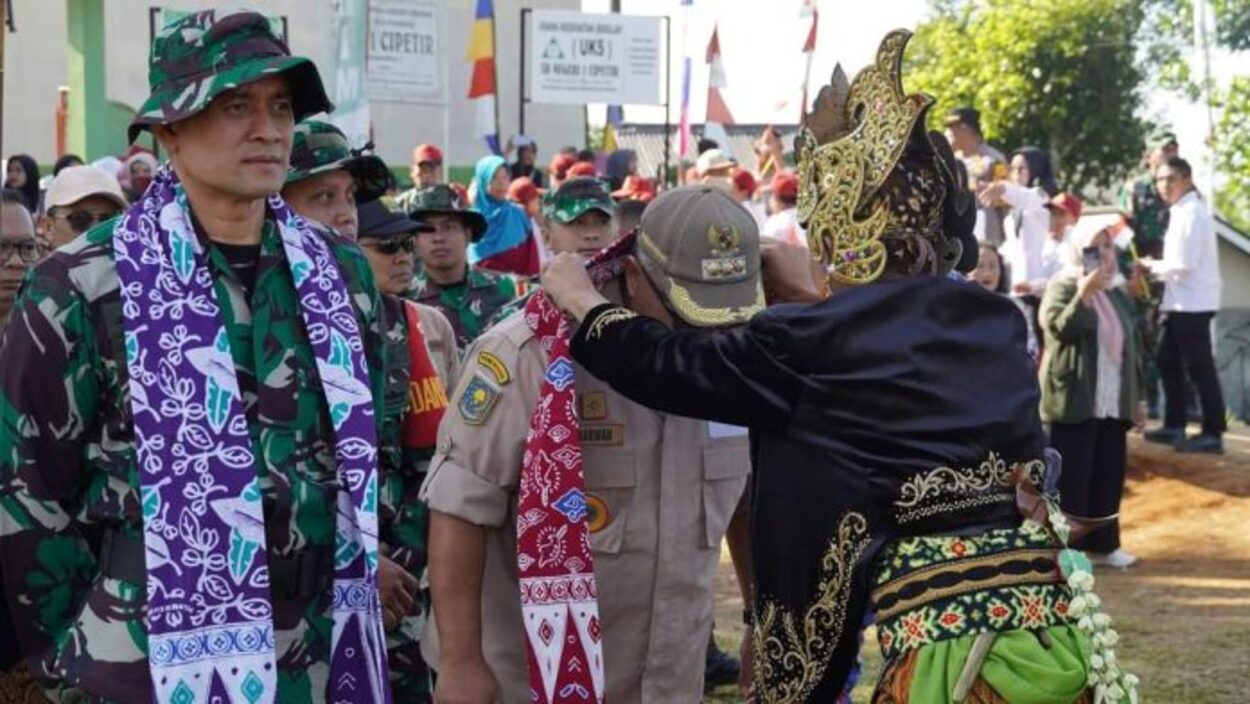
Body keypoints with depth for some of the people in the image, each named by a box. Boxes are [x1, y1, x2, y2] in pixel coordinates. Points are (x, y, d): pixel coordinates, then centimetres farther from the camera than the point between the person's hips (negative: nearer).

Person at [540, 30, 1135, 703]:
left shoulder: (812, 345, -8)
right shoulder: (995, 321, 9)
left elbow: (674, 367, 7)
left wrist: (582, 302, 23)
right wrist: (810, 298, 40)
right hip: (1057, 633, 6)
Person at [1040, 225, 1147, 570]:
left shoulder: (1120, 295, 15)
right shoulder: (1062, 287, -4)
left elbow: (1133, 348, 18)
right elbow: (1059, 328, -21)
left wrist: (1139, 399, 17)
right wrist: (1085, 293, -26)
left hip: (1113, 404, 6)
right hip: (1074, 401, -6)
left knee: (1109, 475, 8)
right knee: (1071, 476, -5)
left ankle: (1103, 544, 18)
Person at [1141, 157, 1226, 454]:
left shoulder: (1191, 212, -15)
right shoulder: (1181, 211, 15)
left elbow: (1183, 264, -20)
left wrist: (1152, 266, -6)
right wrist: (1158, 268, 4)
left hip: (1193, 302, -10)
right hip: (1182, 301, 10)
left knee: (1199, 366, -6)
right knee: (1168, 361, 16)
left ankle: (1213, 434, -2)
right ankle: (1174, 426, 24)